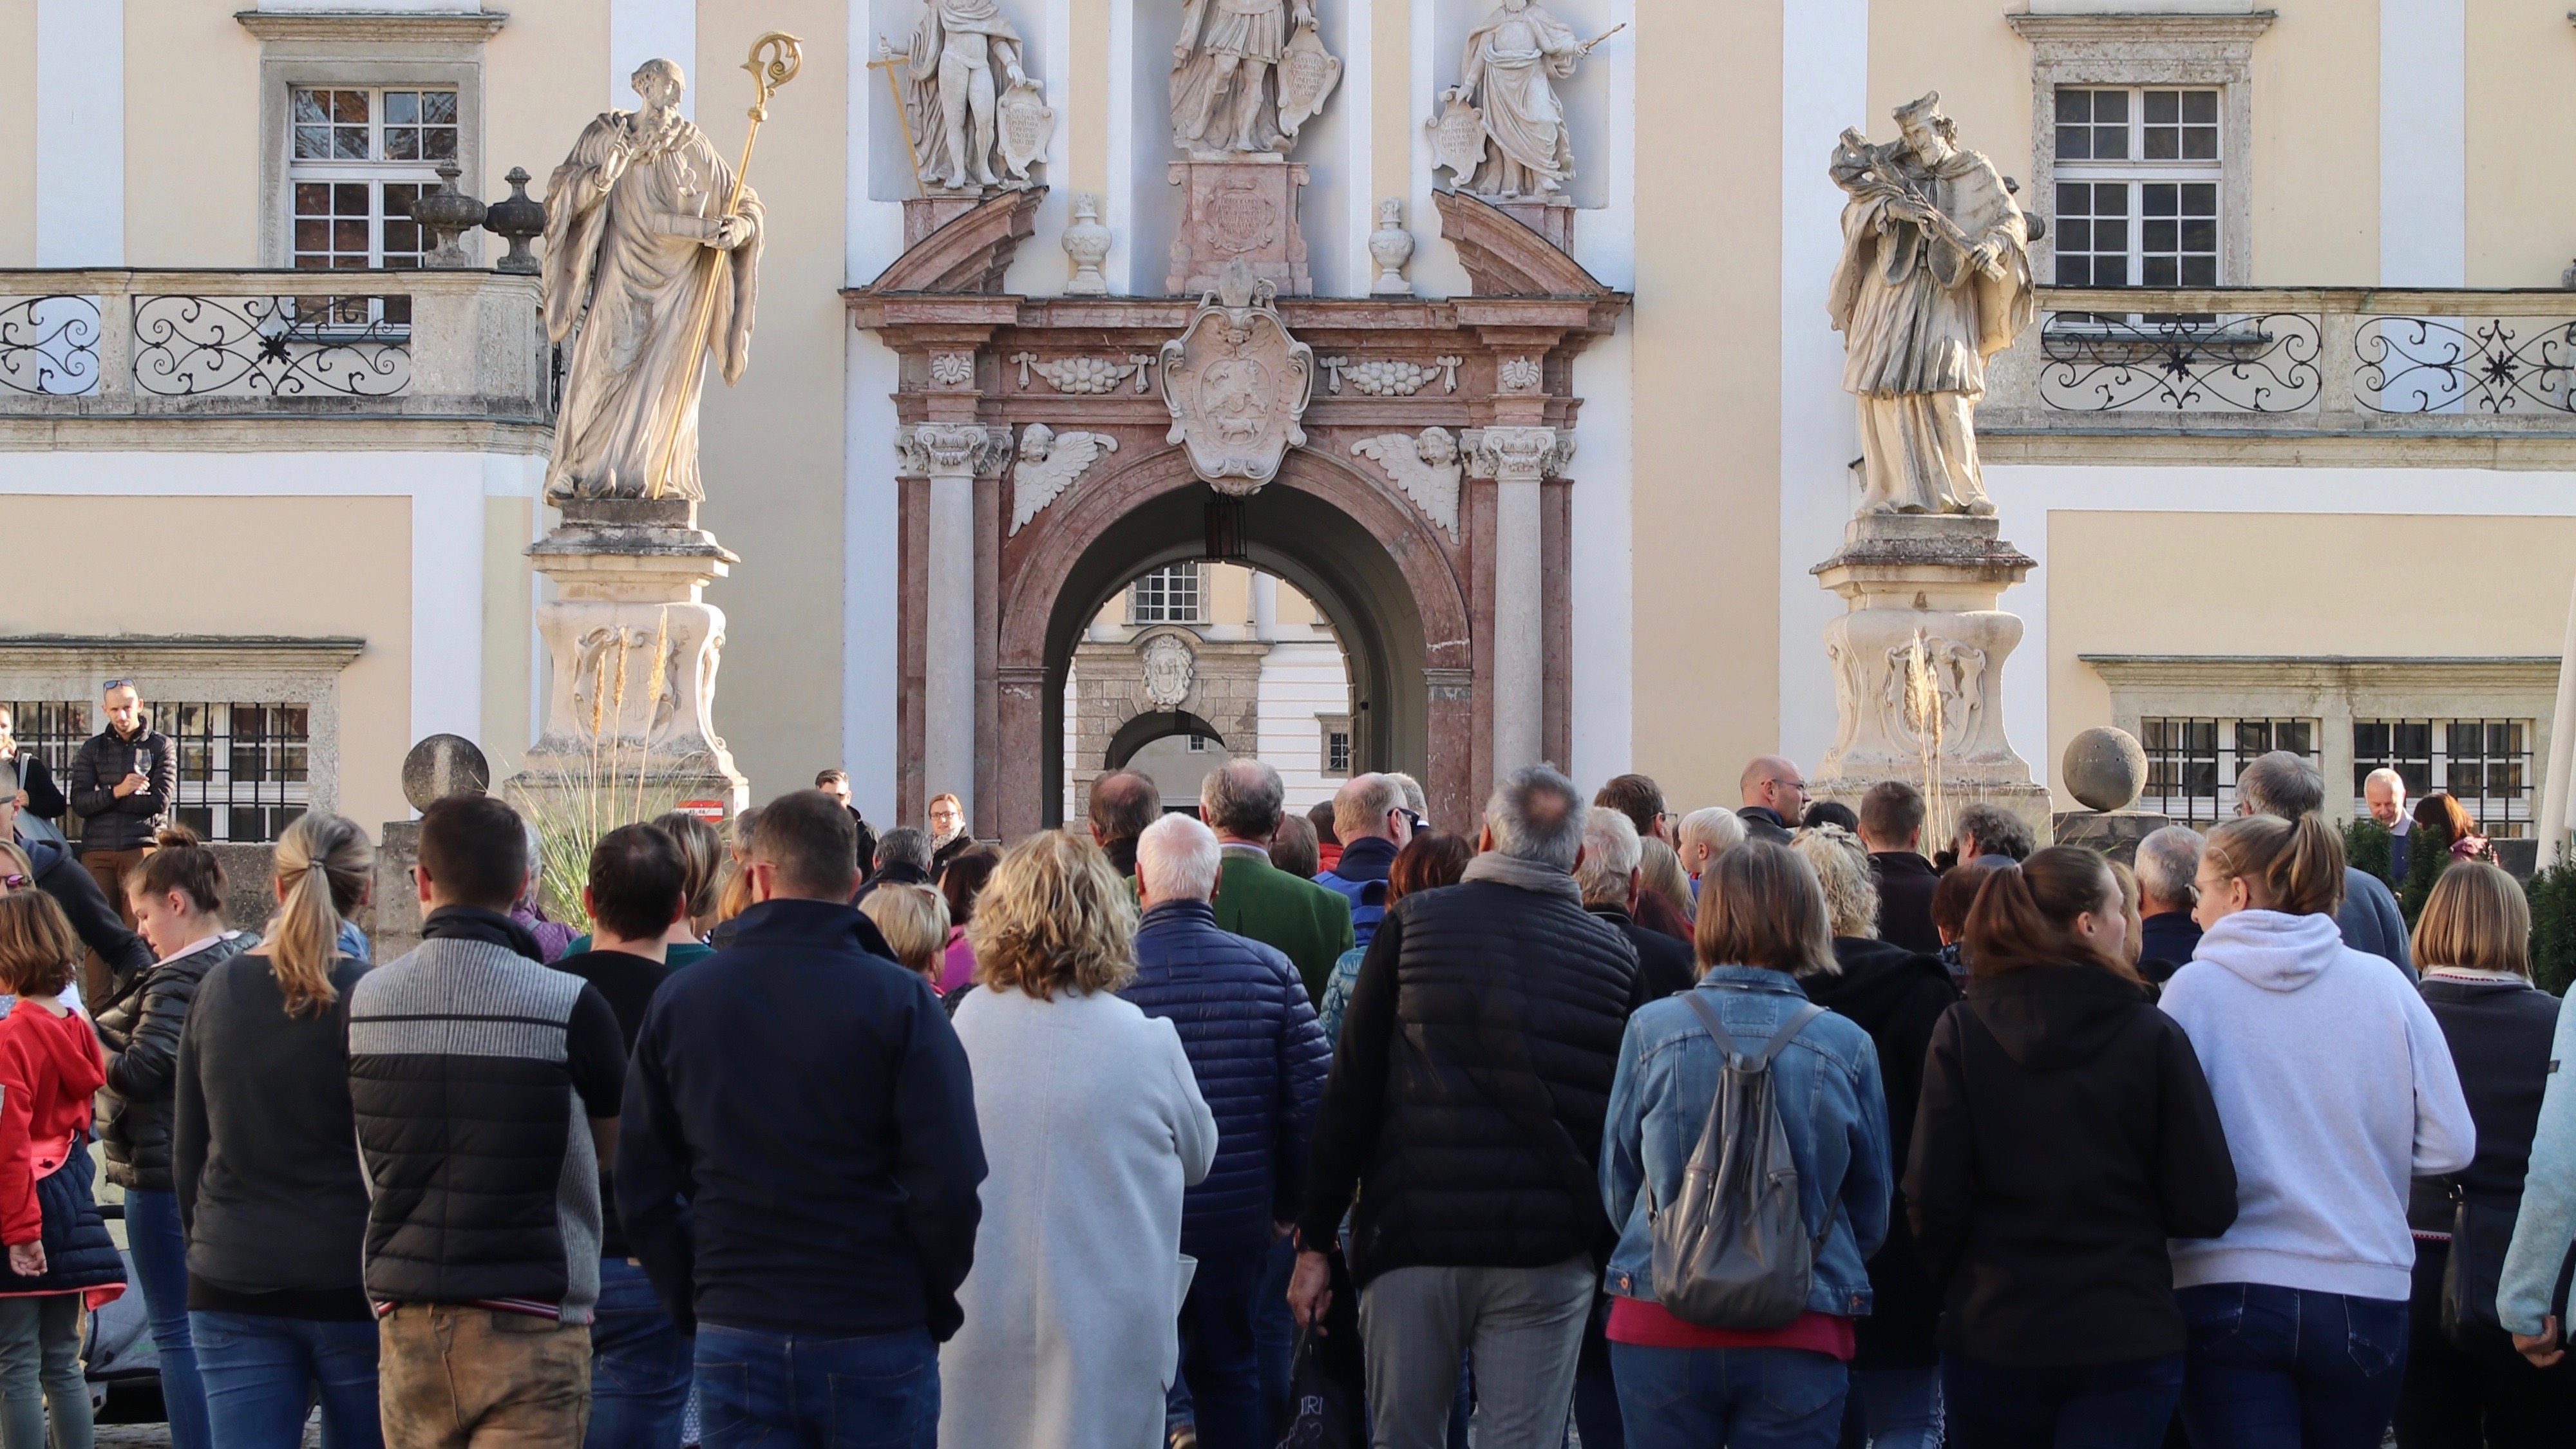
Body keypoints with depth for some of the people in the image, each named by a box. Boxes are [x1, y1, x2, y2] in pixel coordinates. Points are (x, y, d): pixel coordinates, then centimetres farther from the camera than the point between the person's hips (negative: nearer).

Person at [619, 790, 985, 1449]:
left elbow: (641, 1190, 6)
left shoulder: (677, 1000, 3)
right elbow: (951, 1188, -12)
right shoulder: (899, 1000, -8)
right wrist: (935, 1310, 3)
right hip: (876, 1342, -2)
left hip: (734, 1344, 3)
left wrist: (692, 1306, 14)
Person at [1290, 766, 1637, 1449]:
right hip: (1548, 1262, 0)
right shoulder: (1615, 954, 4)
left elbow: (1350, 1092, -1)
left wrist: (1314, 1240, 3)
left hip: (1413, 1241, 0)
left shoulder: (1413, 923, 0)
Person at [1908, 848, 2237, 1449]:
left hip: (1991, 1335, 2)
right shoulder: (2154, 1037, -7)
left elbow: (1933, 1200, -8)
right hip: (2127, 1341, -2)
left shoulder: (1961, 1033, -5)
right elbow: (2208, 1209, -7)